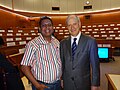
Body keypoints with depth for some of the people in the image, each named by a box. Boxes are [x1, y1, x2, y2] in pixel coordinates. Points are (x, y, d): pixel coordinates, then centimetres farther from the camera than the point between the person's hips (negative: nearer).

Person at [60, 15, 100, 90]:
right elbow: (62, 63, 6)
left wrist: (95, 84, -6)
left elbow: (95, 65, -7)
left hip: (84, 83, -2)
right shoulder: (63, 43, 0)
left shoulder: (90, 41, -9)